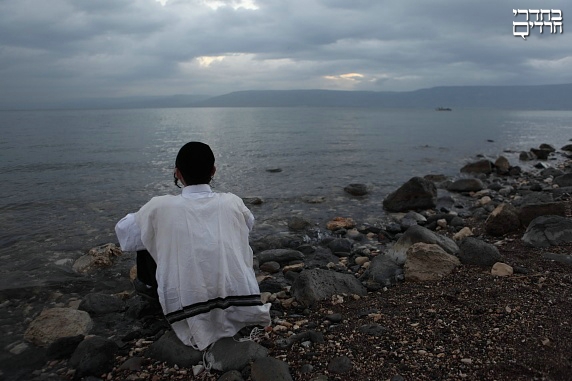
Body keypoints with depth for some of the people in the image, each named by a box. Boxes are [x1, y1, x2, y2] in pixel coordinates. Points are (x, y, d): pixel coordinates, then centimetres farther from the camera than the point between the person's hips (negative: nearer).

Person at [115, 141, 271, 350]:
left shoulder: (161, 207, -10)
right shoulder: (233, 202, -3)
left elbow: (123, 232, 9)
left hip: (192, 322, -2)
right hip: (241, 311, 2)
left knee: (145, 241, 15)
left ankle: (148, 284, 43)